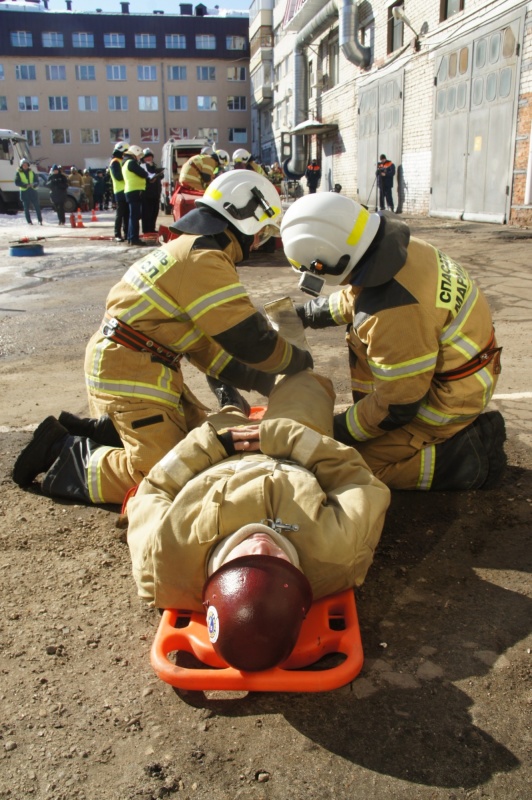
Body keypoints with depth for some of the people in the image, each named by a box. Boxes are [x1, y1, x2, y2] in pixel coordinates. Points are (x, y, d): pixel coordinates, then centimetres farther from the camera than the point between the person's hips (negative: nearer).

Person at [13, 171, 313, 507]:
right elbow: (250, 340, -18)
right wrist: (299, 360, 2)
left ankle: (89, 431, 16)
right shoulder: (205, 262, -18)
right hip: (132, 373, -11)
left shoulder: (189, 248, 15)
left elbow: (203, 339, 17)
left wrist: (262, 380, 16)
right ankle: (62, 454, -2)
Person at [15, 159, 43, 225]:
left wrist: (34, 184, -14)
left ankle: (40, 220, 6)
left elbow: (37, 181, 9)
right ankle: (29, 221, 7)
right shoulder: (19, 173, 3)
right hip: (24, 192, -2)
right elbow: (17, 183, -6)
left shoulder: (31, 172, 11)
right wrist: (25, 185, -19)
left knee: (37, 206, -2)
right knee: (26, 207, 0)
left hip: (32, 191, 2)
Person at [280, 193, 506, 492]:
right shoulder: (391, 245, -9)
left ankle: (470, 453, -2)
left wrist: (341, 431, -10)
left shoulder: (395, 311, -36)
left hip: (450, 397, -9)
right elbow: (352, 299, 15)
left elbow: (398, 404, -24)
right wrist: (303, 314, 22)